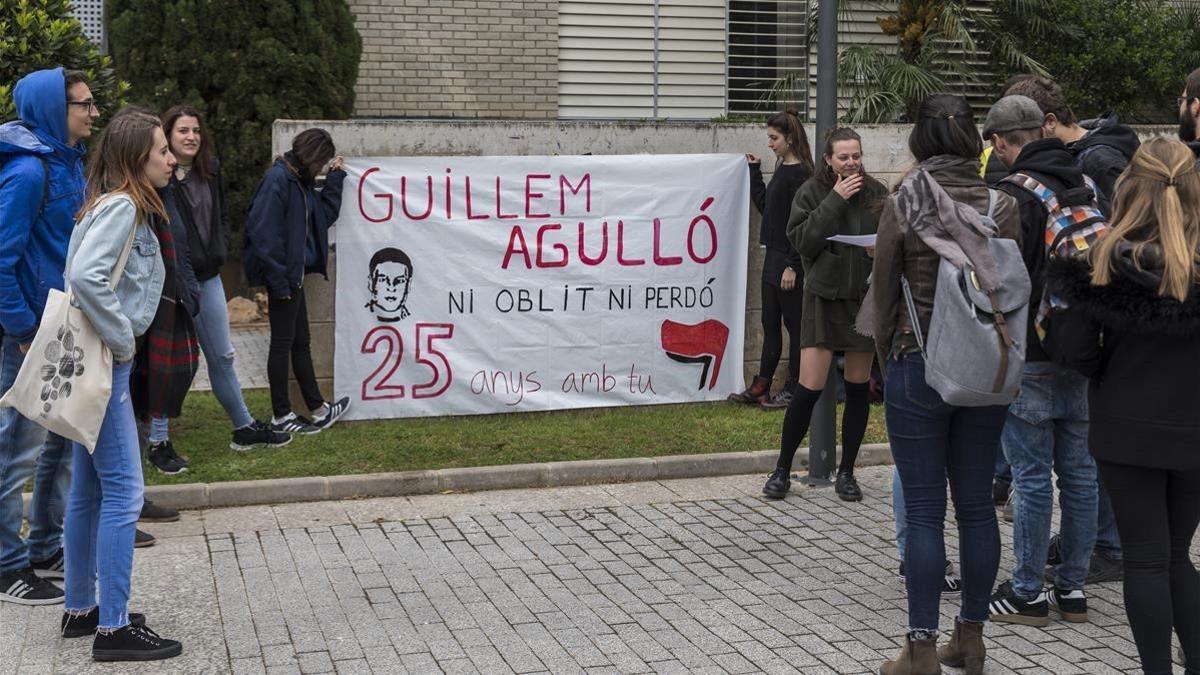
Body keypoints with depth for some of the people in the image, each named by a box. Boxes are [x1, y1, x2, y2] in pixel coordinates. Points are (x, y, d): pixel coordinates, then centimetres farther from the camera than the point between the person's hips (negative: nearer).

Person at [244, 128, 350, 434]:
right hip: (283, 276, -9)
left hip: (295, 274, 9)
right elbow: (263, 233, -22)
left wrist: (335, 176, 9)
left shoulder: (301, 181, 11)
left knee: (300, 342, 15)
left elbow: (326, 213, 17)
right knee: (283, 343, 0)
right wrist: (278, 279, -20)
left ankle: (318, 409, 24)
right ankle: (281, 416, 11)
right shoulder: (278, 179, -17)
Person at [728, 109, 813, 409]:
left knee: (793, 324, 1)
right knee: (770, 323, 13)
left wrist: (793, 266, -21)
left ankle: (793, 390, 9)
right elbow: (764, 205, 19)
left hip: (789, 260, -9)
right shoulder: (782, 169, 12)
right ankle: (760, 387, 19)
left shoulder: (799, 174, -15)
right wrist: (754, 170, 17)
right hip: (774, 255, 9)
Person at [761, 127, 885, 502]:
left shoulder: (876, 193, 2)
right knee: (809, 388, -7)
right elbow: (802, 240, -14)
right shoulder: (812, 192, -3)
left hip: (866, 298, 3)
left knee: (858, 387, 9)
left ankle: (846, 473, 21)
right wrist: (835, 200, -18)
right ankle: (782, 470, 9)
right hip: (824, 298, -3)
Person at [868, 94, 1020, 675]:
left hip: (918, 366, -3)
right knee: (976, 505, 11)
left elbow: (884, 294, -3)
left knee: (923, 511, 1)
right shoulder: (1001, 206, -2)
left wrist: (888, 361, 12)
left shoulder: (902, 205, -9)